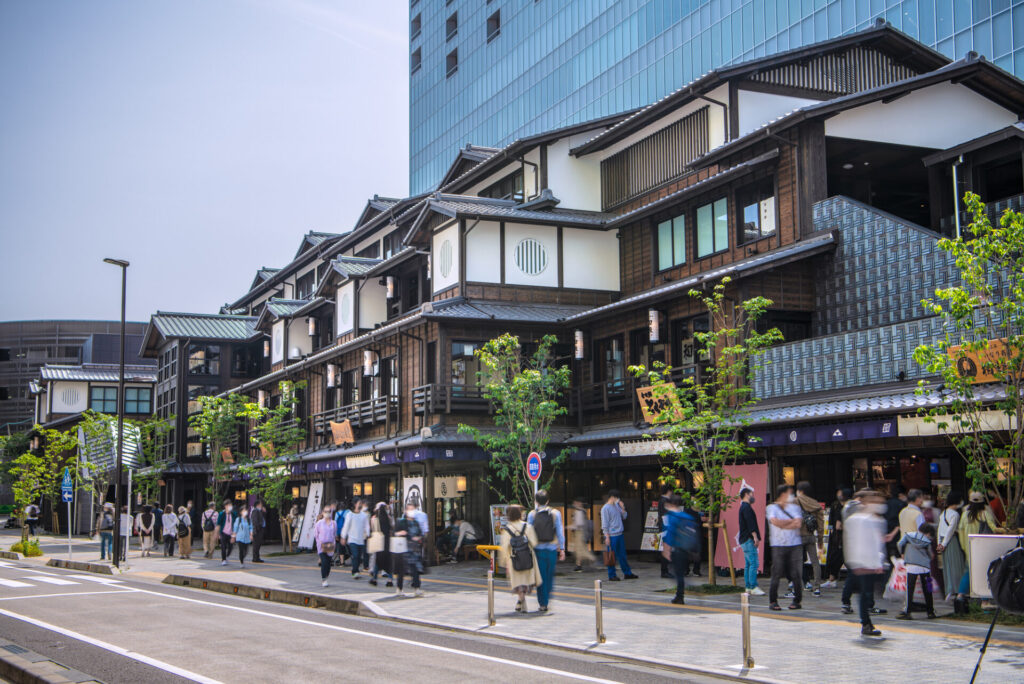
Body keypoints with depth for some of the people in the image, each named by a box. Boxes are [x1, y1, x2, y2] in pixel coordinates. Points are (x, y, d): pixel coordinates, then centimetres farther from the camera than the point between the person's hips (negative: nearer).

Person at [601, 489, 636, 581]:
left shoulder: (617, 505, 12)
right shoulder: (605, 508, -11)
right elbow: (604, 524, -12)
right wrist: (607, 537, -15)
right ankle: (612, 575, 7)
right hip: (611, 535, -8)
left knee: (622, 555, 14)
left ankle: (627, 573, 21)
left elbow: (624, 517, 17)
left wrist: (623, 508, -1)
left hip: (619, 534, 8)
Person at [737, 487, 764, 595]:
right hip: (749, 539, -11)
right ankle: (753, 587, -16)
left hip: (745, 540, 11)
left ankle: (748, 587, 10)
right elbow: (750, 524, -20)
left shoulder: (743, 507, 22)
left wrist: (755, 537, 24)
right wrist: (755, 536, -23)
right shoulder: (746, 507, -11)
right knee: (753, 563, -13)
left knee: (748, 565, 10)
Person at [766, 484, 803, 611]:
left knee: (795, 574, -1)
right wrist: (792, 521, -2)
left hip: (795, 545, 2)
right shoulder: (771, 508, 5)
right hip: (778, 546, -2)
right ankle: (773, 601, 3)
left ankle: (797, 600, 10)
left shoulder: (795, 507, 13)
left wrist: (782, 524, -6)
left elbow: (798, 524, -2)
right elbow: (775, 521, -12)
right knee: (777, 574, -5)